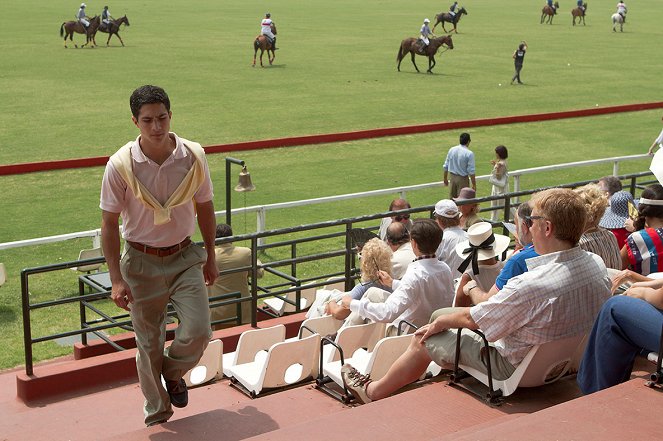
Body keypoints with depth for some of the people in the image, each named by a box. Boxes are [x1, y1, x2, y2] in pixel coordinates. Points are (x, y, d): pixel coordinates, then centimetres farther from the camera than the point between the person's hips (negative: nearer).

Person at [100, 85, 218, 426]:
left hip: (185, 257, 1)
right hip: (141, 262, -1)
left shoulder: (194, 157, -9)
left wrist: (210, 257, 12)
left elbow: (204, 208, 6)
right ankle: (157, 413, 30)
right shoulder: (120, 165, -15)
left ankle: (172, 372, 25)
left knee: (198, 331, -10)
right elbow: (109, 223, -9)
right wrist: (116, 279, -11)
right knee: (148, 343, 9)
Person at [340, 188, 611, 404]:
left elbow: (473, 318, -20)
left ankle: (375, 392, 32)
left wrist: (441, 321, 4)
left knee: (426, 339, 10)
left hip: (516, 368, -7)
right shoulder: (597, 265, -11)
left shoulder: (532, 286, -34)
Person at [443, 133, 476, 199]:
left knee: (451, 199, 14)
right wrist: (474, 185, -8)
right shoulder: (469, 153, -15)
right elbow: (471, 171, -16)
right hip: (463, 179, -5)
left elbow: (446, 166, 7)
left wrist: (445, 178, 20)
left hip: (453, 178, 5)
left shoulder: (451, 150, 0)